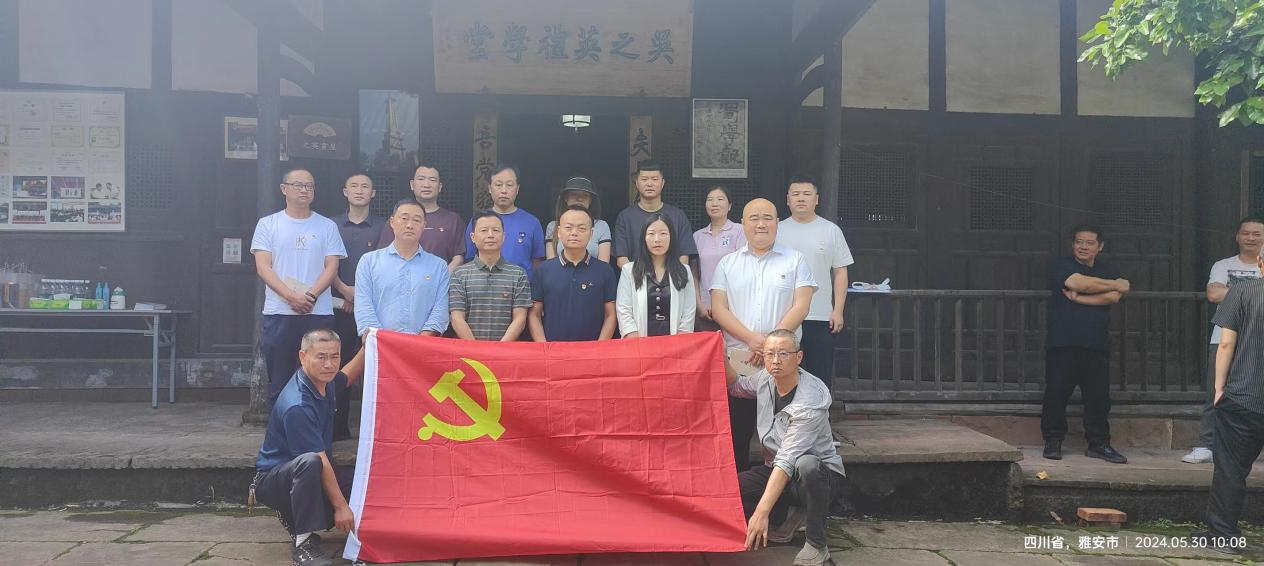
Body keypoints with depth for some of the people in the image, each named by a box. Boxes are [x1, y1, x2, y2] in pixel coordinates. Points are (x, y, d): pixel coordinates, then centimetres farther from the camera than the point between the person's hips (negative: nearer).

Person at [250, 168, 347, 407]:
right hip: (278, 314, 0)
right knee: (279, 383, 5)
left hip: (319, 314, 0)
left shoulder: (327, 226, 9)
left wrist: (311, 295, -15)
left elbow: (332, 267, 2)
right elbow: (263, 267, -1)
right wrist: (291, 296, -15)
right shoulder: (268, 224, 8)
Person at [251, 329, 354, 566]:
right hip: (273, 479, -9)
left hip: (314, 475, 9)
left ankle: (296, 515, 8)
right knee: (309, 463, -40)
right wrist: (340, 506, -23)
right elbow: (318, 460, -27)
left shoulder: (325, 382, -1)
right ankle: (304, 542, -29)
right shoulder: (296, 406, -28)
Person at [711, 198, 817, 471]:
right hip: (736, 357, 1)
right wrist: (752, 339, -13)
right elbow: (718, 308, 2)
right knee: (737, 430, 4)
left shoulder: (795, 260, 8)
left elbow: (801, 306, -2)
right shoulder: (728, 263, 11)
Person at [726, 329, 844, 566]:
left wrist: (762, 512, -40)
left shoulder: (811, 401, -27)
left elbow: (787, 461, -34)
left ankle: (817, 544, -19)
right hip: (776, 471, 6)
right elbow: (736, 386, 20)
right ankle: (788, 517, 6)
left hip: (821, 474, -6)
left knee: (805, 464, -43)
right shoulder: (765, 378, -6)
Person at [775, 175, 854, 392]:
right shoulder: (777, 231, 8)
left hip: (821, 317, -1)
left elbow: (840, 273, 5)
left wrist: (838, 310, -3)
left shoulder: (831, 231, 6)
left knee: (821, 377, 3)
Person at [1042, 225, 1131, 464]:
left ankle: (1098, 443, 13)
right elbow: (1080, 283, -11)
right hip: (1062, 343, -3)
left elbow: (1113, 297, -3)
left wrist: (1077, 298, -8)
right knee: (1056, 393, -4)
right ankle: (1053, 442, 6)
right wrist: (1115, 284, 1)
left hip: (1097, 345, 3)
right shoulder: (1059, 265, 7)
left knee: (1099, 395, 2)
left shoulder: (1109, 271, 17)